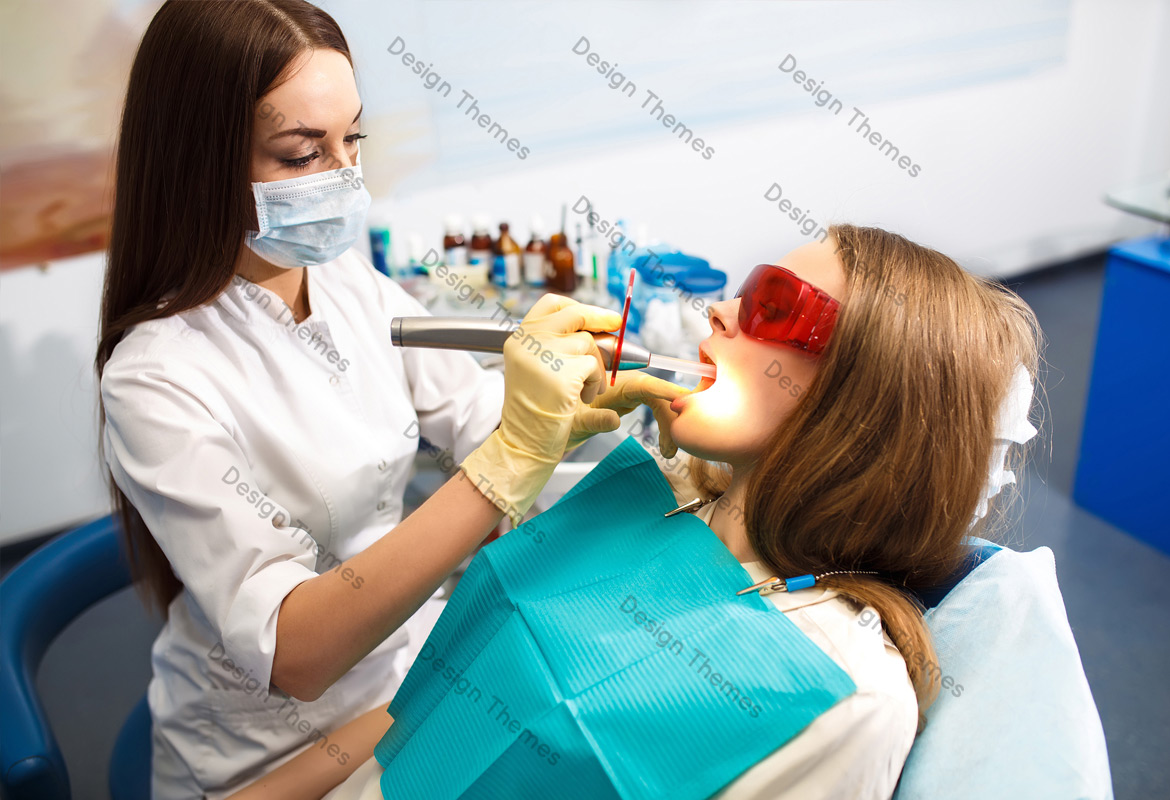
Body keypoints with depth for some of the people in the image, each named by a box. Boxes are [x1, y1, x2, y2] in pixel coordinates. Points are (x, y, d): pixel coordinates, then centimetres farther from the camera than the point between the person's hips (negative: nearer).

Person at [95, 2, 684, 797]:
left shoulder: (353, 286, -3)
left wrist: (587, 401, -19)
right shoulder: (157, 379, -23)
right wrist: (508, 461, -38)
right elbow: (290, 653, -30)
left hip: (410, 661, 6)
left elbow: (482, 419, 3)